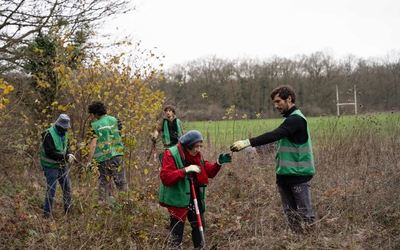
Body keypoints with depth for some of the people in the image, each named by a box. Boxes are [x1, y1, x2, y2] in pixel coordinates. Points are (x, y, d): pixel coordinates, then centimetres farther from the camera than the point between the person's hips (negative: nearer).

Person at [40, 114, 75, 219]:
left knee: (67, 188, 14)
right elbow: (50, 152, -25)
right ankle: (47, 213, 9)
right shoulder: (48, 134, -20)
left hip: (62, 165, 8)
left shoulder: (64, 133, 6)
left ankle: (68, 210, 30)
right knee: (51, 190, -3)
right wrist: (65, 157, -27)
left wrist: (69, 154, -8)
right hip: (51, 167, -8)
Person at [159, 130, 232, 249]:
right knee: (177, 229, -4)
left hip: (194, 197, 7)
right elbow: (165, 178, -25)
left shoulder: (197, 155, 5)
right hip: (178, 198, -7)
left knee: (199, 225, 16)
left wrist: (218, 163, -9)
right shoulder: (171, 154, -17)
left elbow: (208, 172, 9)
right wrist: (185, 171, -34)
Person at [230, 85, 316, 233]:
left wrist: (247, 142, -32)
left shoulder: (296, 119, -14)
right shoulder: (290, 119, 17)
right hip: (284, 175, 10)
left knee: (305, 213, -5)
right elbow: (278, 138, 18)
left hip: (299, 174, -10)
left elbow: (275, 135, -26)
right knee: (290, 214, 12)